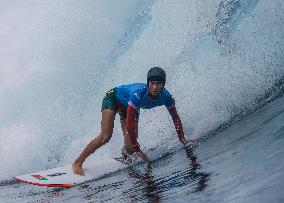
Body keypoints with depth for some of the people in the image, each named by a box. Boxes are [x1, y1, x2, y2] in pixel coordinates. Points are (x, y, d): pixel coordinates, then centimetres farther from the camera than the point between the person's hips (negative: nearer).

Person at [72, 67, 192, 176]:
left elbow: (176, 118, -8)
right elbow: (129, 123, -38)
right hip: (113, 98, -5)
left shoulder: (166, 97, -27)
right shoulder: (138, 93, -41)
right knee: (105, 137, -21)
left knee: (130, 149, -6)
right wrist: (138, 149, -34)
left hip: (129, 106, 5)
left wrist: (182, 140, -7)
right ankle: (78, 162, -7)